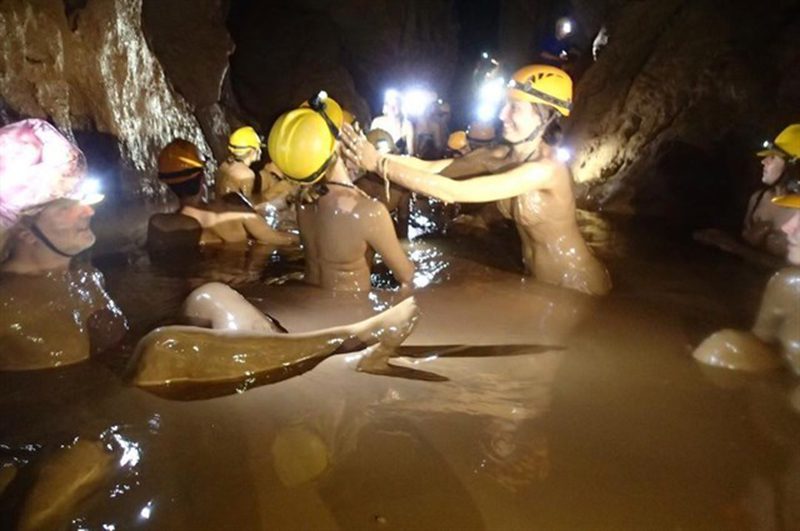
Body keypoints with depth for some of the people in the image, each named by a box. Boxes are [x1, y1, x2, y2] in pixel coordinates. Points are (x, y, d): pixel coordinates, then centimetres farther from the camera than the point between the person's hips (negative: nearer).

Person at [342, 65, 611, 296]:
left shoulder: (546, 169, -30)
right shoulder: (501, 155, -7)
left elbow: (452, 192, -36)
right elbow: (432, 167, -9)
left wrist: (379, 164, -34)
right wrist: (373, 154, -20)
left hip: (576, 288, -7)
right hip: (538, 281, 7)